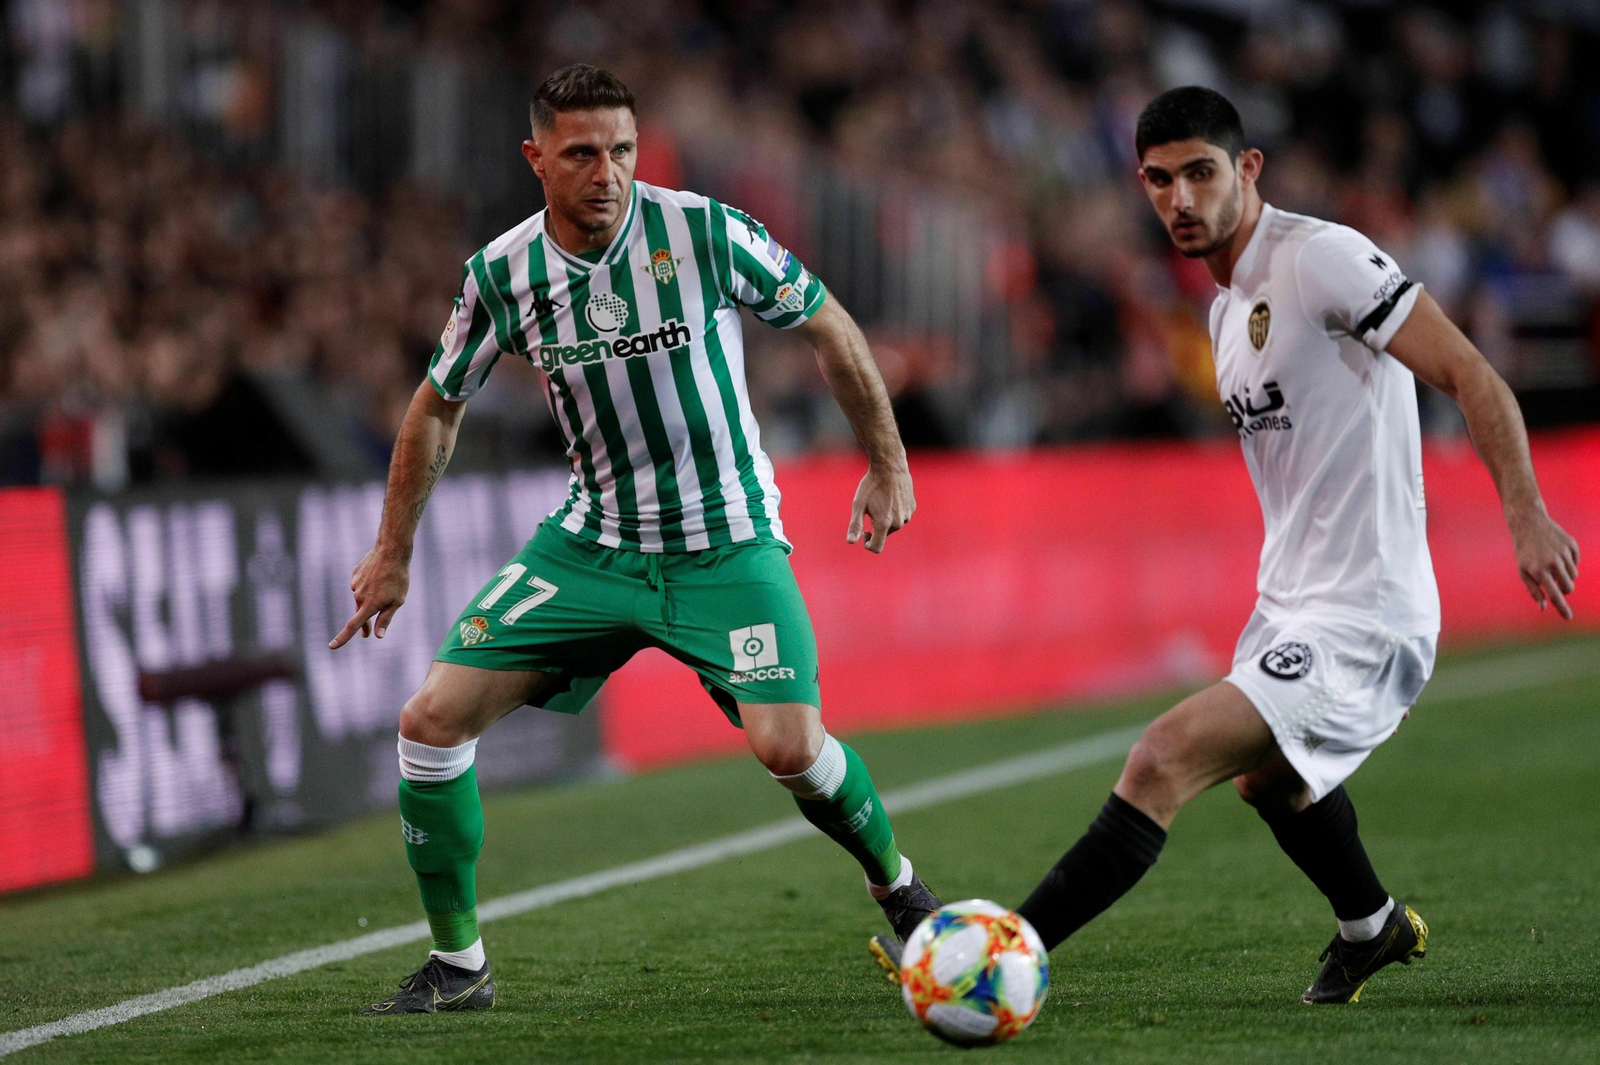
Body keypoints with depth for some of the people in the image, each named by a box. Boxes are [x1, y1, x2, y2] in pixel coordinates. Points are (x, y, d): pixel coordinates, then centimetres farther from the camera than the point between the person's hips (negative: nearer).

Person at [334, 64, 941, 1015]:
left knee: (788, 745, -22)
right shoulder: (502, 275, -6)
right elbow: (440, 407, 11)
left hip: (727, 543, -3)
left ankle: (897, 884, 11)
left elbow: (828, 327, 0)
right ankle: (458, 965, 7)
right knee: (435, 718, -8)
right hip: (593, 539, 3)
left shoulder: (704, 232, -15)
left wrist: (889, 461, 4)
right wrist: (394, 556, 15)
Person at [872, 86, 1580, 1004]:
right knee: (1267, 776, 34)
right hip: (1290, 610, 11)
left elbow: (1470, 375, -19)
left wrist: (1528, 517, -28)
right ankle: (1374, 931, 60)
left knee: (1164, 759, -23)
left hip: (1359, 627, -11)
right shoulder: (1229, 305, 12)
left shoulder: (1321, 258, -16)